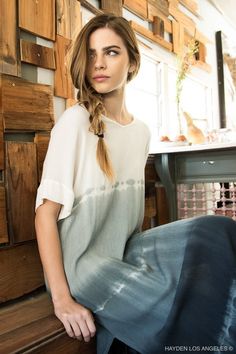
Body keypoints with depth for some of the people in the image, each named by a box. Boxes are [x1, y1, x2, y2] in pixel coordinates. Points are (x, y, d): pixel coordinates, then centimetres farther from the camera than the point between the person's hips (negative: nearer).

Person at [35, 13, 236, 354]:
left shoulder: (141, 130, 7)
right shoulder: (76, 121, -12)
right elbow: (46, 211, -15)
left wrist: (146, 256, 9)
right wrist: (62, 299, -20)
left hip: (125, 254, 6)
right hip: (81, 264, -6)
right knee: (184, 308, -26)